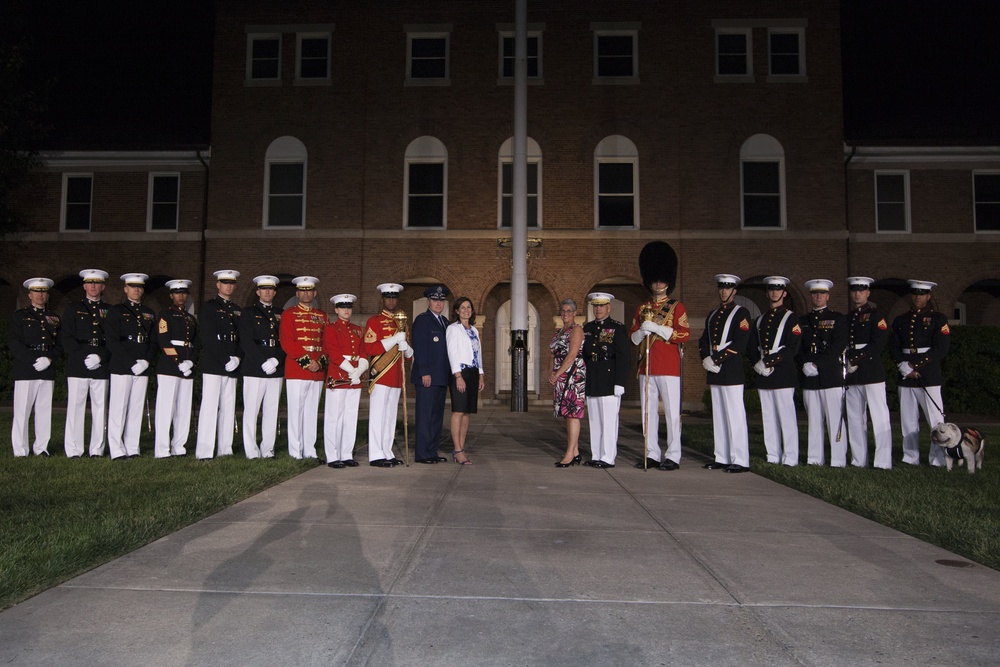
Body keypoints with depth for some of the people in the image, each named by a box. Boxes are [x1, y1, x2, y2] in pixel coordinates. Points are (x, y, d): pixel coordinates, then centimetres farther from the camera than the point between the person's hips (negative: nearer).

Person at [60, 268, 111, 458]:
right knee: (75, 407, -3)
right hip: (77, 365, -1)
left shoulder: (109, 311, 14)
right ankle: (74, 450, 2)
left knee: (100, 407, 1)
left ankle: (97, 450, 6)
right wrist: (84, 356, -9)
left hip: (101, 367, 1)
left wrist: (100, 356, -9)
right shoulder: (73, 309, 11)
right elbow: (65, 338, 3)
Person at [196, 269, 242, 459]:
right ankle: (204, 452, -6)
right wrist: (225, 360, -13)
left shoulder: (237, 310, 19)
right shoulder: (208, 307, 2)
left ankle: (225, 449, 9)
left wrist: (236, 358, -2)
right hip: (212, 365, -6)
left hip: (232, 366, 6)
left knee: (229, 407, 5)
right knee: (210, 406, -7)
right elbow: (209, 339, -8)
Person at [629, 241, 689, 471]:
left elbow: (685, 335, -8)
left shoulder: (677, 307, 2)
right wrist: (642, 331, -8)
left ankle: (673, 456, 4)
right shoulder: (641, 309, 14)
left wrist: (658, 328, -16)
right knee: (648, 412, 7)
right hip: (646, 367, 5)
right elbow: (633, 338, 14)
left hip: (669, 367, -5)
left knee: (671, 412, -2)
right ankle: (652, 454, 15)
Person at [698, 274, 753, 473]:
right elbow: (703, 340, 16)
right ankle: (722, 458, 15)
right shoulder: (712, 315, 19)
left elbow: (740, 343, -13)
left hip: (732, 372, -7)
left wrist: (717, 360, -15)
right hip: (714, 372, 7)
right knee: (718, 415, 9)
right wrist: (706, 358, -3)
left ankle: (740, 461, -3)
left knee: (735, 416, -6)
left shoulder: (741, 313, -2)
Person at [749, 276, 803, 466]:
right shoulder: (760, 320, 18)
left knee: (786, 416, -4)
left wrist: (768, 362, -15)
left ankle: (790, 458, 0)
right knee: (769, 417, 7)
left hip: (783, 375, -6)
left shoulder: (791, 318, 0)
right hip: (763, 376, 6)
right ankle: (773, 457, 13)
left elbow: (792, 349, -10)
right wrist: (757, 364, -6)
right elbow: (753, 346, 13)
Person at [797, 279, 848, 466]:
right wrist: (805, 365, -9)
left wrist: (817, 364, -14)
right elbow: (798, 347, 10)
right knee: (813, 419, 6)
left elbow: (838, 347, -6)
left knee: (835, 420, -4)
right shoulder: (803, 321, 18)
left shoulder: (838, 319, 6)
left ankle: (838, 461, 0)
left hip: (832, 376, -4)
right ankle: (814, 458, 11)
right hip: (809, 378, 4)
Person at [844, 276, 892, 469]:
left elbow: (879, 343, -12)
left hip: (872, 371, -6)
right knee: (854, 417, 8)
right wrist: (846, 363, 1)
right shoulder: (847, 318, 18)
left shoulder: (876, 315, -1)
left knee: (879, 416, -6)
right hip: (851, 374, 7)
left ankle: (883, 461, -4)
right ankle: (858, 460, 14)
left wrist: (856, 360, -14)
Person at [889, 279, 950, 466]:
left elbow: (941, 349, -7)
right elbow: (893, 347, 7)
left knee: (936, 419, -3)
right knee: (908, 420, 6)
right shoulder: (900, 321, 15)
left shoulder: (938, 319, 3)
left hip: (929, 376, -4)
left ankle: (939, 460, 3)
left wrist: (916, 366, -12)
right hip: (905, 377, 4)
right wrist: (903, 366, -10)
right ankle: (910, 458, 13)